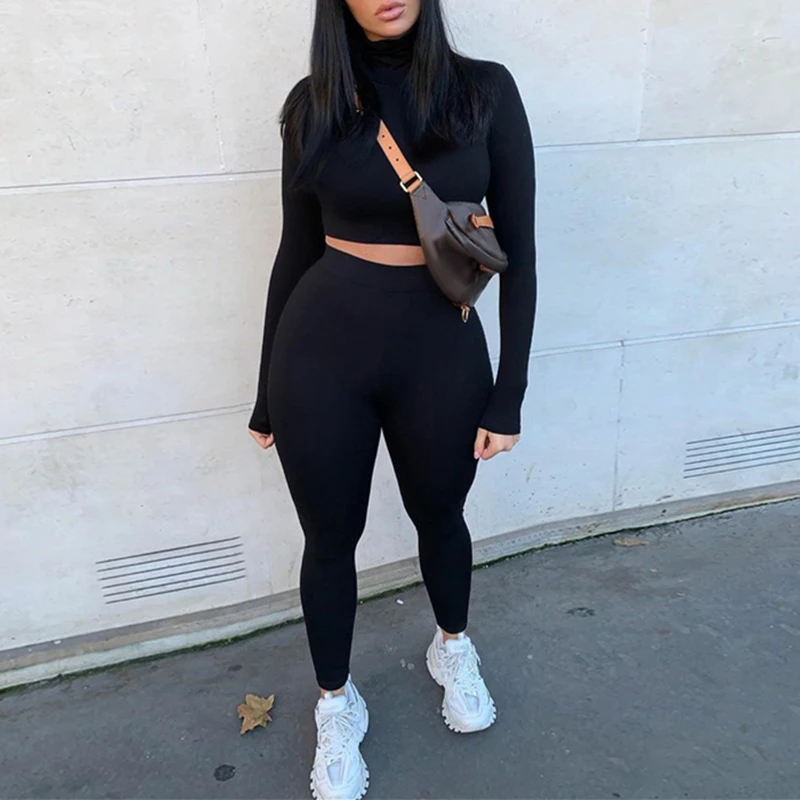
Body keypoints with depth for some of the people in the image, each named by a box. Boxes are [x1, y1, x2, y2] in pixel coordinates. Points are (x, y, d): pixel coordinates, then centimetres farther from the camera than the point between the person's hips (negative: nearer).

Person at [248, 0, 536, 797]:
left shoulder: (485, 90, -2)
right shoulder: (313, 101, 1)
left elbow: (516, 249, -1)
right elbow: (297, 248, 5)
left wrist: (509, 392, -4)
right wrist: (267, 389, 9)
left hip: (442, 348, 0)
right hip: (321, 347, 1)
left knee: (439, 517, 21)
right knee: (330, 537, 13)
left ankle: (452, 647, 54)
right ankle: (336, 703, 41)